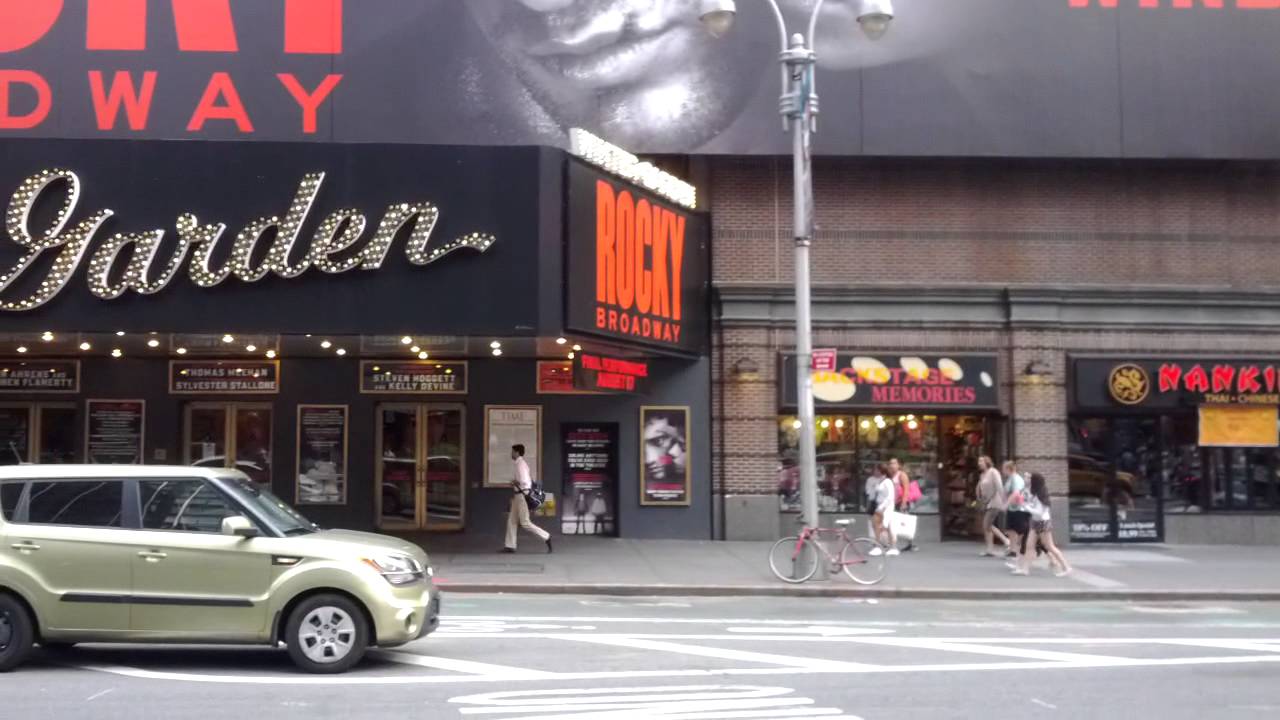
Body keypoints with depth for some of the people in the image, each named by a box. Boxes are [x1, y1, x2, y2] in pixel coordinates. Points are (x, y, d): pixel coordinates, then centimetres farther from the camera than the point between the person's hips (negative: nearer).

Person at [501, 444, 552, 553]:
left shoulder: (521, 464, -16)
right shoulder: (521, 463, 13)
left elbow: (524, 481, -24)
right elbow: (530, 479, 20)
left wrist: (515, 482, -8)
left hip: (522, 496, -10)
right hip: (518, 496, 10)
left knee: (525, 523, -7)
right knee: (511, 521, 10)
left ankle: (546, 537, 0)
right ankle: (510, 546, 12)